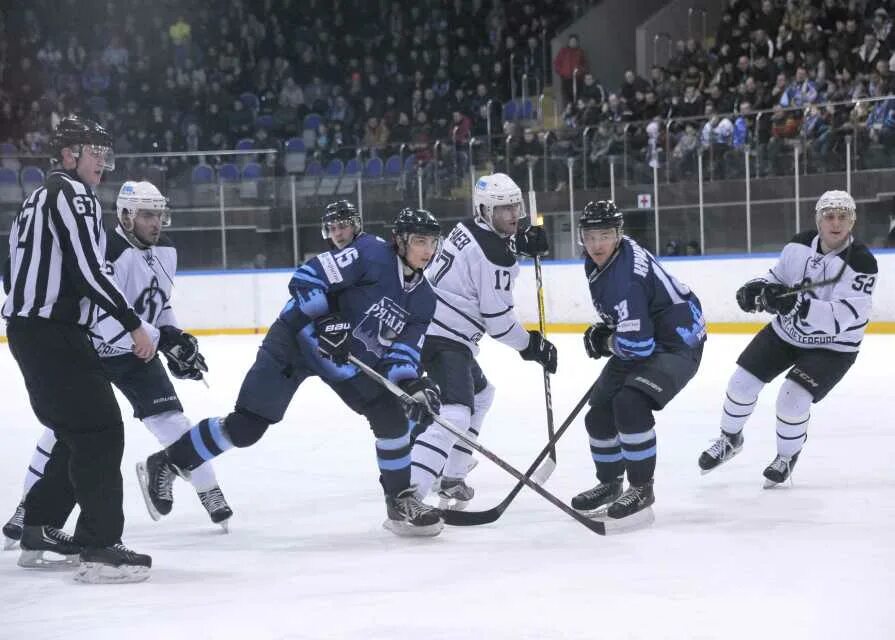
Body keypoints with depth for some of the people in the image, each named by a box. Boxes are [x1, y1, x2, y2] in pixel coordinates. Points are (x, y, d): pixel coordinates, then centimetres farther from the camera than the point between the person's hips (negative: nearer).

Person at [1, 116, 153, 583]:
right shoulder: (73, 194, -10)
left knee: (76, 434, 18)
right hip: (52, 333, -10)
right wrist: (133, 324, -17)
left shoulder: (39, 199, 21)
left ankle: (39, 534, 23)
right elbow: (88, 269, -20)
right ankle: (99, 548, -15)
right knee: (101, 432, -11)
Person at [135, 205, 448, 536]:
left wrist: (413, 384, -21)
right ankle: (164, 465, 4)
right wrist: (325, 323, -31)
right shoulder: (371, 254, -19)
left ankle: (400, 502, 11)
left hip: (352, 361, 7)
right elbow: (306, 278, -22)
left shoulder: (422, 299, 1)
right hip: (298, 340, -7)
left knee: (393, 418, -5)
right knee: (246, 427, -10)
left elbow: (403, 353, -2)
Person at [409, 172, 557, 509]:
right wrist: (531, 345, 1)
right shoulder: (494, 257, -17)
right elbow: (498, 320, -15)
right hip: (444, 339, -11)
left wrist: (522, 241, 14)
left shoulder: (468, 228, 10)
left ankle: (452, 480, 32)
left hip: (430, 326, 11)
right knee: (455, 414, -25)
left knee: (480, 394, 30)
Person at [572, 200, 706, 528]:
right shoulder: (598, 257, -2)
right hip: (642, 338, 11)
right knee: (600, 412, 12)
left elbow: (637, 346, -33)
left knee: (629, 403, -30)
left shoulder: (625, 279, -32)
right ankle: (610, 484, 33)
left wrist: (604, 341, -15)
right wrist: (607, 329, 12)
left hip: (677, 344, -11)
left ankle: (641, 490, -18)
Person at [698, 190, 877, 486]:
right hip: (786, 331, 6)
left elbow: (842, 317, -35)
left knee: (792, 399, -20)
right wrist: (756, 288, -14)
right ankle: (730, 439, 32)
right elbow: (778, 276, 9)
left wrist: (795, 304, -43)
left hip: (831, 346, -5)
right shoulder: (800, 245, -9)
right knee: (742, 381, 3)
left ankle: (787, 457, 10)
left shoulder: (861, 263, -26)